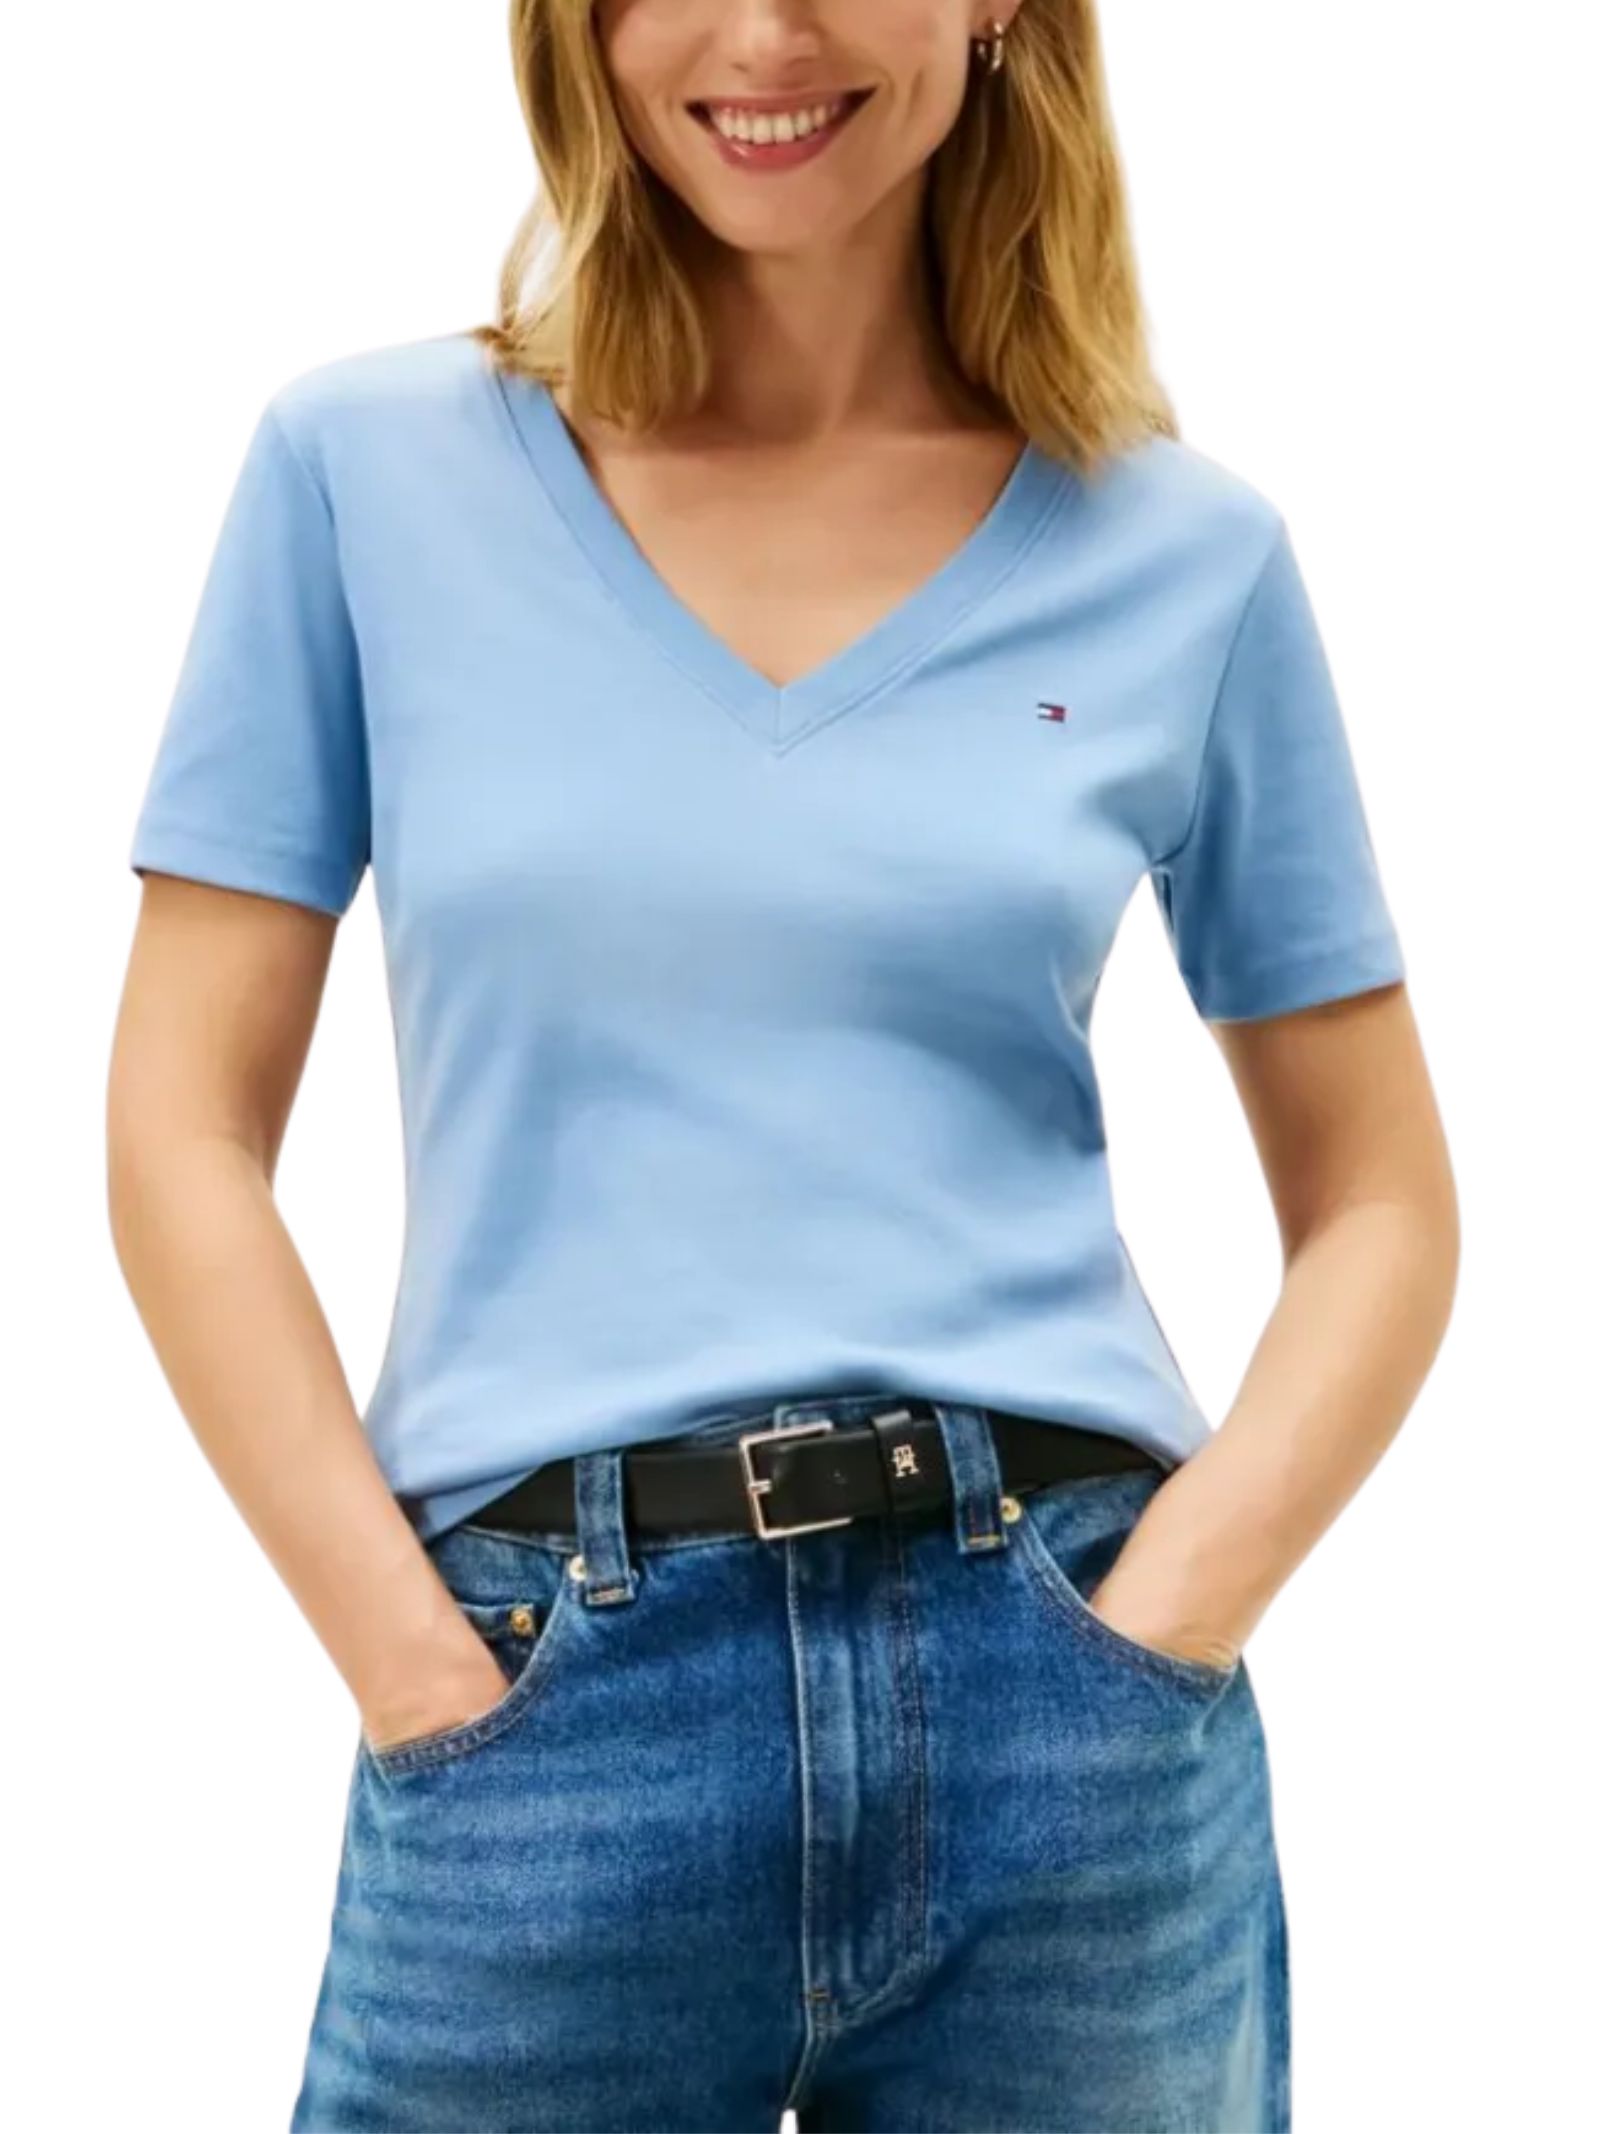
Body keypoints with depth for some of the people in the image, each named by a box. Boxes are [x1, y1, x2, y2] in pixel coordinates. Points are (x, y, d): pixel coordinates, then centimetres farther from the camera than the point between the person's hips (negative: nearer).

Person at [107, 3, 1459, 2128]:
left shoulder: (1188, 554, 3)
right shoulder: (368, 472, 1)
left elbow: (1380, 1202, 7)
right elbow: (190, 1134, 0)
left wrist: (1151, 1632, -6)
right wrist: (425, 1674, -7)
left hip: (1059, 1707, 1)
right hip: (546, 1703, 0)